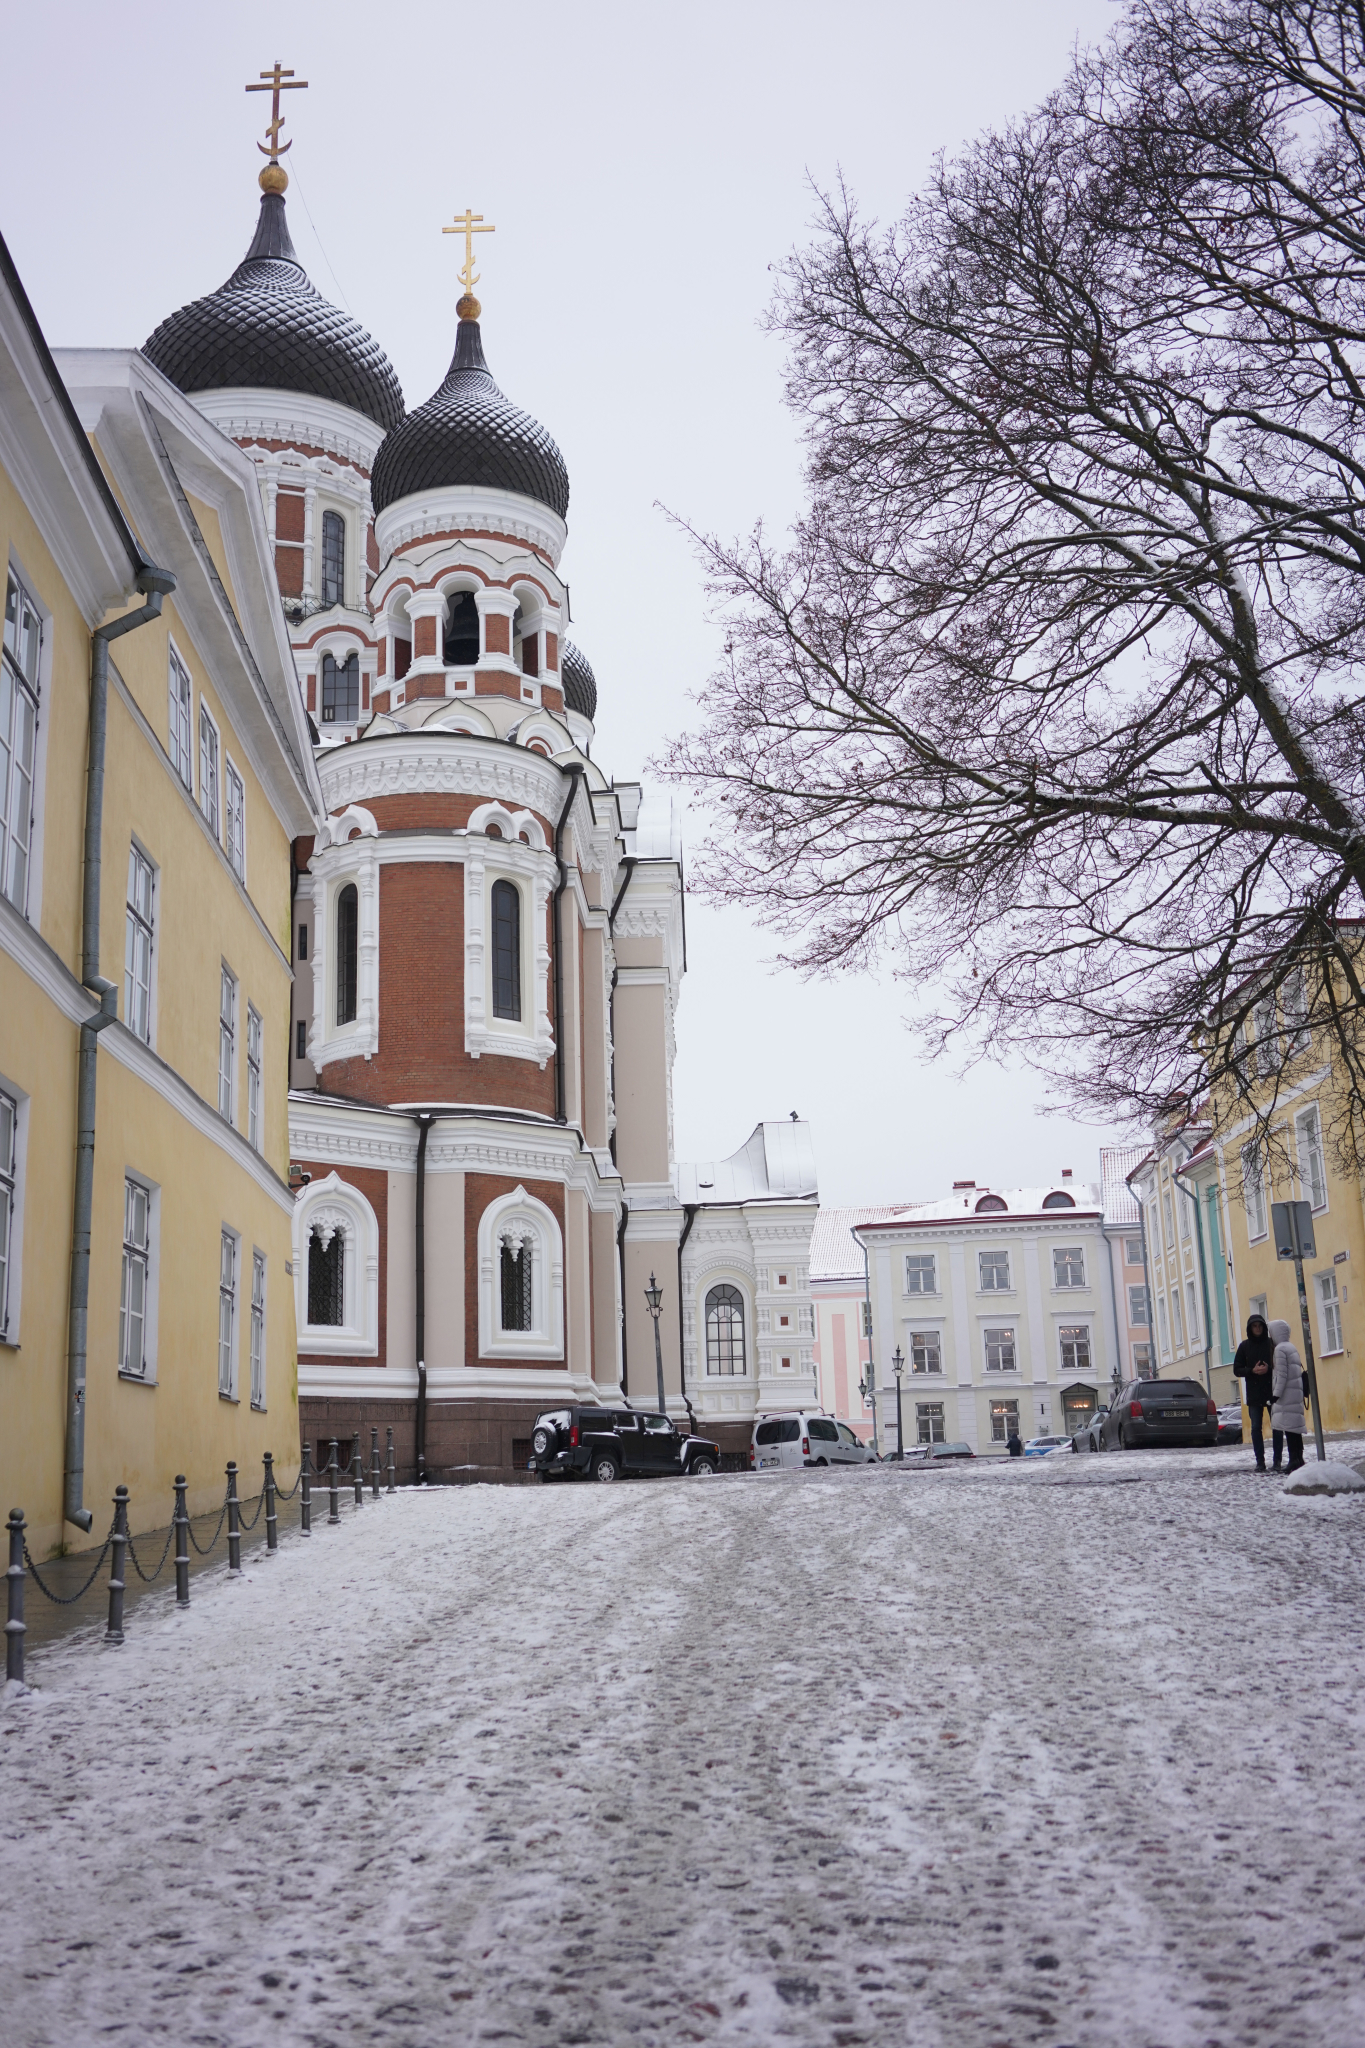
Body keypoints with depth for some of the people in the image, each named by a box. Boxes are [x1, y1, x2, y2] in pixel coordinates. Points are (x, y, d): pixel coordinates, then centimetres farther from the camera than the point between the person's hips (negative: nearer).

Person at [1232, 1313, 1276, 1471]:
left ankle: (1277, 1460, 8)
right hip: (1254, 1394, 1)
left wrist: (1269, 1369, -14)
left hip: (1273, 1391, -1)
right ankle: (1260, 1461, 2)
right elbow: (1237, 1369, 6)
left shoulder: (1272, 1344, 3)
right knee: (1256, 1428, -1)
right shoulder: (1244, 1346, 7)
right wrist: (1252, 1370, -10)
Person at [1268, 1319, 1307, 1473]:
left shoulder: (1280, 1349, -9)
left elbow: (1282, 1375, -15)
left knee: (1288, 1426, -10)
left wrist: (1276, 1394, -14)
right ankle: (1298, 1459, 11)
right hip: (1297, 1392, 9)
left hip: (1286, 1394, -9)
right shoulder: (1292, 1348, 18)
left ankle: (1294, 1460, -14)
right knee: (1295, 1425, 10)